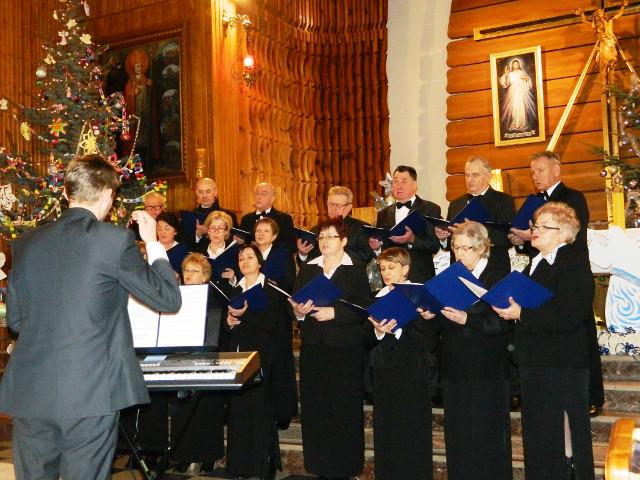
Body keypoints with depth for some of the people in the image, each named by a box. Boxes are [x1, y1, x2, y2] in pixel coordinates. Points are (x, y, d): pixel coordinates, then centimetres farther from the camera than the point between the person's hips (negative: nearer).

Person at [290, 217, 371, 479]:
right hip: (313, 347, 4)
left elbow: (364, 309, -8)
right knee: (313, 407, 5)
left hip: (346, 349, -3)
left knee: (345, 408, 0)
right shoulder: (307, 269, 12)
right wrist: (298, 311, -13)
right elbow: (293, 303, 9)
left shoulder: (356, 270, 0)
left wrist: (334, 313, -18)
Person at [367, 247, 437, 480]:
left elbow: (429, 339, -12)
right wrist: (378, 331, -14)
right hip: (384, 369, 5)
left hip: (412, 371, -5)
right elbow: (368, 337, 7)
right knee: (385, 430, 11)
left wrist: (399, 329, -20)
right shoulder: (378, 298, 9)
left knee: (413, 430, 1)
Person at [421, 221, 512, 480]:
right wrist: (432, 315, -6)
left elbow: (501, 322, -16)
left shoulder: (499, 277, -6)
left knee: (488, 436, 2)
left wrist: (467, 320, -25)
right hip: (455, 369, 6)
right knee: (457, 436, 12)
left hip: (487, 371, -6)